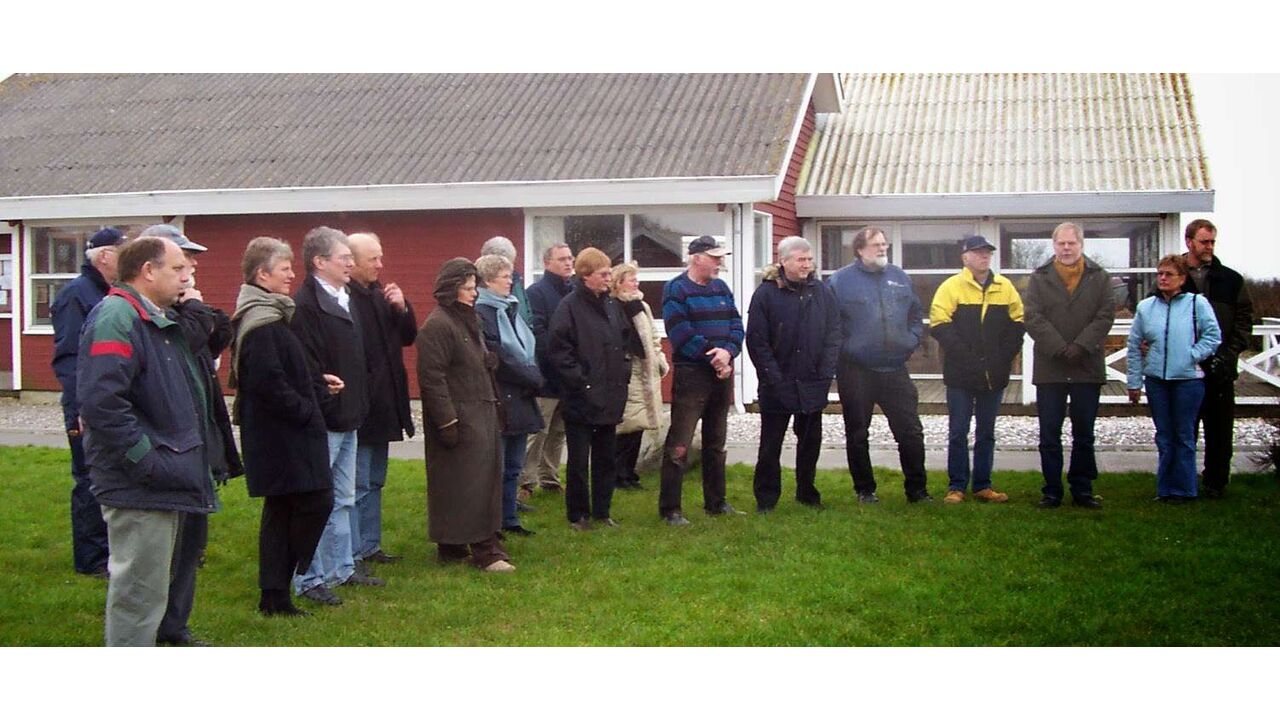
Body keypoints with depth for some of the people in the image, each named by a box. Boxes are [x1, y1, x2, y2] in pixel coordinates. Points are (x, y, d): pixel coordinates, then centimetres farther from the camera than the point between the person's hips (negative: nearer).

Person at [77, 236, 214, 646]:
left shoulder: (157, 321, 18)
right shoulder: (116, 319, -16)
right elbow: (101, 400, -27)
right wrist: (145, 461, -23)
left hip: (164, 485, 11)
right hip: (140, 488, -11)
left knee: (147, 590, 19)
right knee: (139, 593, -5)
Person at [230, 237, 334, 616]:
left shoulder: (263, 317, 15)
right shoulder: (262, 324, -18)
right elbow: (270, 383, -25)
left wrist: (316, 383, 10)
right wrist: (306, 410, -16)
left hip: (277, 434, 11)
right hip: (282, 436, -11)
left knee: (281, 510, 12)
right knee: (316, 501, -6)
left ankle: (274, 594, 16)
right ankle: (278, 590, 6)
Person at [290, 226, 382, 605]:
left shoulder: (343, 300, 14)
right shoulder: (305, 304, -17)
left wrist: (359, 402, 15)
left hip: (346, 420, 10)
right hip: (321, 420, -10)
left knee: (342, 500, 19)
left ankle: (342, 567, 30)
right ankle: (309, 579, 7)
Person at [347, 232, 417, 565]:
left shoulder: (380, 294, 11)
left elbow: (408, 337, 15)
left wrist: (402, 308, -3)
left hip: (383, 406, 9)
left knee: (374, 482, 18)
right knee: (357, 485, -3)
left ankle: (369, 545, 28)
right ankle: (352, 554, 3)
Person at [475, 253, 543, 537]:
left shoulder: (510, 309, 15)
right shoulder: (481, 313, -13)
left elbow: (529, 348, 18)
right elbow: (497, 359, -17)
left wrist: (534, 377, 0)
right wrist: (531, 378, -9)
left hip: (520, 399, 9)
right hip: (499, 400, -9)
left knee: (513, 466, 14)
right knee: (496, 468, -4)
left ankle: (509, 519, 23)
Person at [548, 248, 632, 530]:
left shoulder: (613, 304, 9)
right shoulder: (570, 307, -10)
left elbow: (626, 339, 20)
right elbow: (559, 351, -13)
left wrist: (623, 369, 8)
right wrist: (580, 380, -16)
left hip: (610, 396, 6)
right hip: (581, 398, -6)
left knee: (607, 456, 13)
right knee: (579, 459, 3)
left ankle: (602, 511, 23)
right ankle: (578, 514, 14)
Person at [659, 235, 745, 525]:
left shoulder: (721, 288, 14)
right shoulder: (676, 289, -8)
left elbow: (736, 325, 6)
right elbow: (682, 334, -17)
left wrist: (728, 352, -14)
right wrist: (713, 358, -16)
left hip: (722, 374, 7)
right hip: (691, 376, -7)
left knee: (716, 443, 16)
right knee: (679, 446, -7)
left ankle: (716, 502, 26)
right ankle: (670, 509, -3)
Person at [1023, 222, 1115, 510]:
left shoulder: (1099, 278, 6)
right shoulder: (1040, 278, 4)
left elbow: (1105, 316, -2)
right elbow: (1033, 318, -5)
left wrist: (1081, 346, -15)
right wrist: (1059, 348, -15)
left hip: (1088, 368, 1)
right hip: (1049, 369, -1)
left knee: (1084, 434, 9)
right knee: (1049, 435, 3)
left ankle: (1082, 490, 17)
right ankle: (1052, 491, 11)